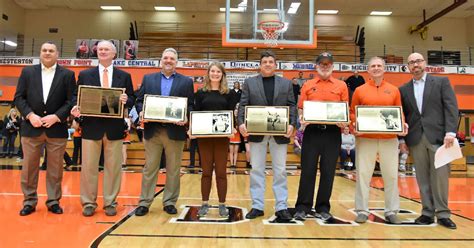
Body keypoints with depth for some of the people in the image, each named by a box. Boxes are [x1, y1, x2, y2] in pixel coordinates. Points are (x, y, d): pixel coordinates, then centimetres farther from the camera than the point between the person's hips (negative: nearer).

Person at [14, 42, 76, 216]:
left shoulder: (67, 75, 4)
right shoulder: (27, 72, 10)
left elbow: (71, 101, -2)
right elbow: (18, 97, 6)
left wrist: (56, 116, -13)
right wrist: (30, 115, -9)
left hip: (57, 128, -1)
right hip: (31, 127, 2)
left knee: (55, 168, 5)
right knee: (29, 167, 7)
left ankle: (53, 201, 17)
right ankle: (29, 201, 20)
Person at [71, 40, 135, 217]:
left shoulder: (124, 76, 8)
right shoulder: (85, 75, 10)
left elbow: (131, 101, 6)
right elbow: (77, 97, 9)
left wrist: (126, 100, -16)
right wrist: (75, 108, -12)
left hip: (114, 127, 0)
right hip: (91, 126, 1)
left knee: (113, 167, 5)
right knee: (89, 166, 5)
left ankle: (110, 203, 16)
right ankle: (88, 203, 18)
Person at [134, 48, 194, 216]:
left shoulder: (186, 81, 8)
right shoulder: (148, 79, 12)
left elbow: (191, 105, 3)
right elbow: (139, 100, 9)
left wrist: (186, 118, -15)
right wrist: (141, 112, -10)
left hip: (175, 131, 0)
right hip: (152, 130, 1)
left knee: (173, 169, 7)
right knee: (150, 168, 8)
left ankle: (170, 202, 20)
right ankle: (144, 202, 18)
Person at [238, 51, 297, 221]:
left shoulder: (286, 83, 10)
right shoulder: (249, 82, 8)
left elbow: (292, 106, 4)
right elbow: (243, 105, 1)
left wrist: (292, 124, -12)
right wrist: (241, 123, -16)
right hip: (257, 132, 0)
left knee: (280, 170, 5)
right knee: (256, 169, 5)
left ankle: (281, 207, 13)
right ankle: (257, 206, 15)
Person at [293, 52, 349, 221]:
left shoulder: (341, 86, 9)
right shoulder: (307, 85, 10)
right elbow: (301, 108, 8)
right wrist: (301, 118, -12)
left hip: (332, 132, 1)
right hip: (312, 131, 0)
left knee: (328, 171, 6)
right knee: (308, 170, 2)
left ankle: (323, 208, 19)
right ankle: (303, 207, 12)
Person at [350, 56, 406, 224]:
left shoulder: (394, 90, 10)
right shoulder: (360, 90, 6)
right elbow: (352, 113, 6)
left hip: (389, 138, 2)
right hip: (365, 138, -1)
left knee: (391, 174, 6)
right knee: (363, 174, 2)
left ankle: (391, 211, 19)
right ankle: (362, 211, 12)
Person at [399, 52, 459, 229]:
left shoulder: (441, 82, 6)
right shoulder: (403, 90, 12)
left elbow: (451, 107, -3)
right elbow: (402, 116, 11)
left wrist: (450, 132, -14)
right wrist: (402, 139, 5)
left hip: (438, 136, -2)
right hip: (415, 139, 2)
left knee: (440, 176, -1)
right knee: (422, 178, 6)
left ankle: (443, 214, 10)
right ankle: (428, 212, 13)